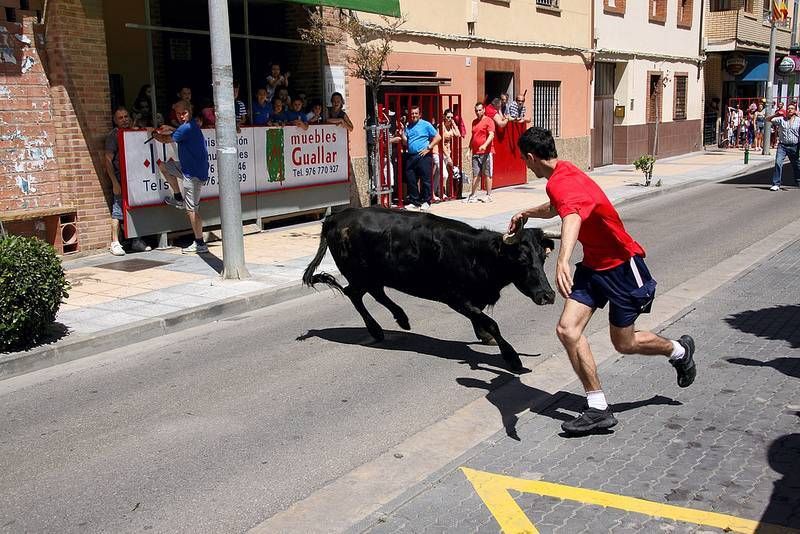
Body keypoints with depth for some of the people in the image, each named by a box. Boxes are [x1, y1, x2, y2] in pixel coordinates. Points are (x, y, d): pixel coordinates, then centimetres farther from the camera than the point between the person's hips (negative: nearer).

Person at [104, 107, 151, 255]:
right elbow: (108, 160, -9)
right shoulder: (113, 135, -4)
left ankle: (136, 241, 18)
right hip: (120, 178, -6)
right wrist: (115, 183, -15)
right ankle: (115, 243, 0)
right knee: (118, 210, -6)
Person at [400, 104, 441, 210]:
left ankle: (426, 202, 6)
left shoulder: (425, 125, 0)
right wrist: (402, 134, 0)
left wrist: (428, 148, -10)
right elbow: (406, 143, 17)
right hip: (411, 157, 6)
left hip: (423, 156, -6)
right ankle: (414, 202, 14)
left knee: (425, 180, -3)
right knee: (411, 180, 5)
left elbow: (438, 137, -3)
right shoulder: (407, 127, 16)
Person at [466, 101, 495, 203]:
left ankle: (489, 195, 5)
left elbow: (491, 135, -16)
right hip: (475, 152, 6)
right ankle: (473, 196, 8)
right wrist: (469, 149, 17)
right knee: (475, 175, 6)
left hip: (486, 152, -6)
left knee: (487, 174, 0)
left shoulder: (488, 121, -5)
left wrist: (485, 145, -31)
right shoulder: (474, 122, 17)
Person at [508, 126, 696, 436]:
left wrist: (563, 261, -68)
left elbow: (571, 217, -51)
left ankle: (680, 351, 39)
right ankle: (598, 409, 0)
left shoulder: (563, 182, -28)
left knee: (624, 344, 8)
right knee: (567, 330, -8)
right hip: (594, 264, 8)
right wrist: (525, 214, 43)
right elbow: (555, 207, 29)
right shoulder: (562, 173, 4)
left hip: (621, 265, -8)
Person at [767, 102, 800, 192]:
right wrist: (775, 114, -14)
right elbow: (768, 119, 2)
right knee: (778, 163, -15)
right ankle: (776, 184, -13)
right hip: (782, 145, -1)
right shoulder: (781, 119, 3)